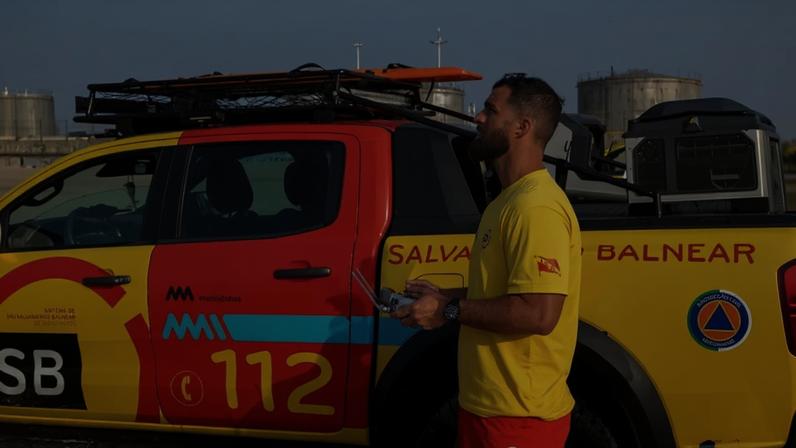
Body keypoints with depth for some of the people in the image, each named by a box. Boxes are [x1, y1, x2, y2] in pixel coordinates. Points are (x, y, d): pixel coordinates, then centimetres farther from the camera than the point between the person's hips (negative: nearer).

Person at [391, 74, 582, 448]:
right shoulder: (511, 200, 14)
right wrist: (449, 297, 9)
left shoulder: (536, 207, -20)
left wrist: (449, 311, -18)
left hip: (516, 416, -10)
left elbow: (538, 313, -27)